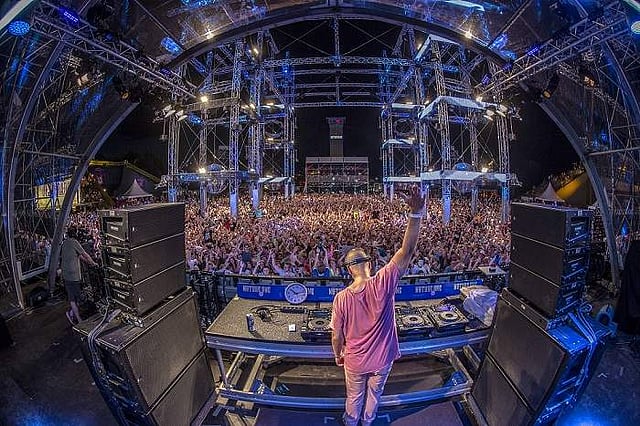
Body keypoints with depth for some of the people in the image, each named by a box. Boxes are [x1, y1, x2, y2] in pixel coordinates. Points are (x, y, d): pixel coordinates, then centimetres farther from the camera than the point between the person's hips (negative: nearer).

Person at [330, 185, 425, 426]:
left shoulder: (341, 298, -27)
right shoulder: (383, 284, -29)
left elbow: (336, 336, -14)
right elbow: (407, 251, -33)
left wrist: (338, 356, 8)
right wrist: (416, 213, -37)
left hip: (355, 361, -1)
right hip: (383, 358, 1)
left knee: (354, 397, 29)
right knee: (374, 394, 31)